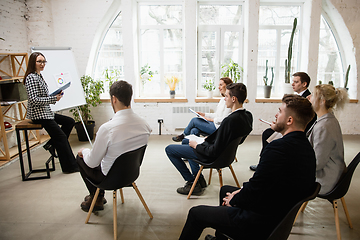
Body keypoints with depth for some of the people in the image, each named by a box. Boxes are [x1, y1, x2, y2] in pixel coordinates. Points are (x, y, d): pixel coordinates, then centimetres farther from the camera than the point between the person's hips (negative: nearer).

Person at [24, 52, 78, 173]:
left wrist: (56, 96, 4)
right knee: (61, 136, -9)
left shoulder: (39, 76, 15)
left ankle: (51, 144, 10)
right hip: (38, 114, -10)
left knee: (70, 121, 12)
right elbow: (34, 100, -23)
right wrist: (54, 98, -20)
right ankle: (70, 167, -1)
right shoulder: (31, 77, -15)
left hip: (46, 112, 10)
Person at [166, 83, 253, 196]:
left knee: (169, 149, 2)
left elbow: (215, 152, -29)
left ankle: (192, 183, 7)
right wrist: (210, 138, 7)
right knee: (187, 141, 31)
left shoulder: (230, 120, -34)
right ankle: (199, 178, 30)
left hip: (212, 157, -9)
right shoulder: (247, 115, -6)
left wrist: (196, 145, -14)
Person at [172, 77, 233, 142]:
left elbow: (224, 119, -19)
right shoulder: (222, 99, 18)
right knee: (194, 130, -12)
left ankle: (183, 135, 16)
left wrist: (211, 119, -11)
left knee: (194, 120, -8)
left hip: (219, 127, -9)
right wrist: (204, 114, 10)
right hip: (214, 124, 9)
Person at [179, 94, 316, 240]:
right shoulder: (307, 148, 2)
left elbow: (255, 188, -25)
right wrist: (242, 190, 5)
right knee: (225, 189, 30)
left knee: (196, 213, 3)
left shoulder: (278, 147, -29)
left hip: (260, 223, -10)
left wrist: (233, 201, -6)